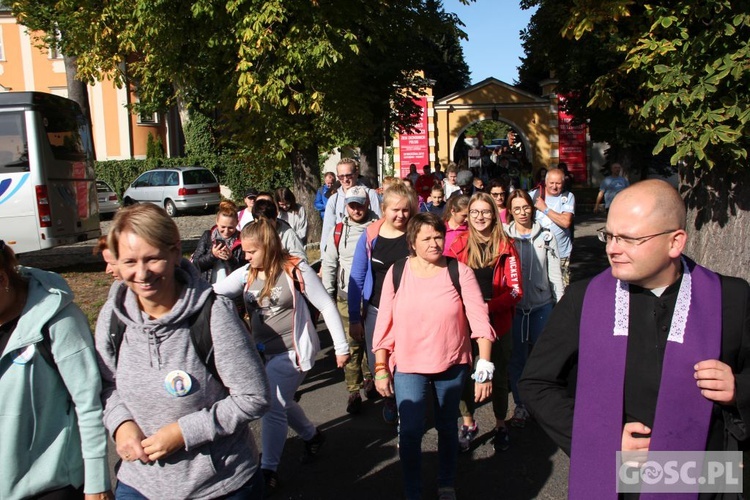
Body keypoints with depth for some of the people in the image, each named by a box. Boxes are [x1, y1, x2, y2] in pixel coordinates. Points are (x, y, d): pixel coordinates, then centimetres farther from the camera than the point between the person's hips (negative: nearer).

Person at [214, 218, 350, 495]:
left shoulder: (295, 269, -15)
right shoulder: (246, 274, -2)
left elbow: (327, 307, -12)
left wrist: (341, 347, -11)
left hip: (293, 350, -6)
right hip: (265, 351, 6)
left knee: (272, 405, -9)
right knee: (281, 402, 19)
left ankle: (268, 470, 8)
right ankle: (312, 436, 46)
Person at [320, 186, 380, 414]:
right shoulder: (339, 231, 4)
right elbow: (328, 263, 8)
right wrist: (327, 295, 4)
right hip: (347, 298, 1)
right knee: (351, 344, 1)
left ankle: (369, 378, 35)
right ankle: (354, 391, 10)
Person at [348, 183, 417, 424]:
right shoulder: (370, 237, -4)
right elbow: (356, 279, 1)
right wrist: (354, 318, 1)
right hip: (377, 311, 1)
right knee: (378, 367, 7)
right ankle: (390, 399, 39)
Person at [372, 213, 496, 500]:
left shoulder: (460, 272, -9)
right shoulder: (397, 273, -5)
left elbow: (480, 319, -12)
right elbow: (385, 323, -1)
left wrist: (484, 368, -17)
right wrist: (381, 368, -1)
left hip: (452, 365, 0)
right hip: (408, 367, 0)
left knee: (447, 428, 17)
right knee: (410, 432, -4)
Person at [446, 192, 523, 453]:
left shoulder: (506, 247, -3)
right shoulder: (458, 246, -1)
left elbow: (515, 290, -8)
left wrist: (488, 306, -21)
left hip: (497, 322, -1)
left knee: (499, 376, 12)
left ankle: (500, 426, 34)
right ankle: (468, 424, 32)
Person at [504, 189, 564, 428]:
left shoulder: (546, 236, 0)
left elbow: (554, 273, 3)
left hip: (542, 304, 0)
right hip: (514, 306, 0)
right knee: (517, 356, 6)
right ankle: (520, 405, 20)